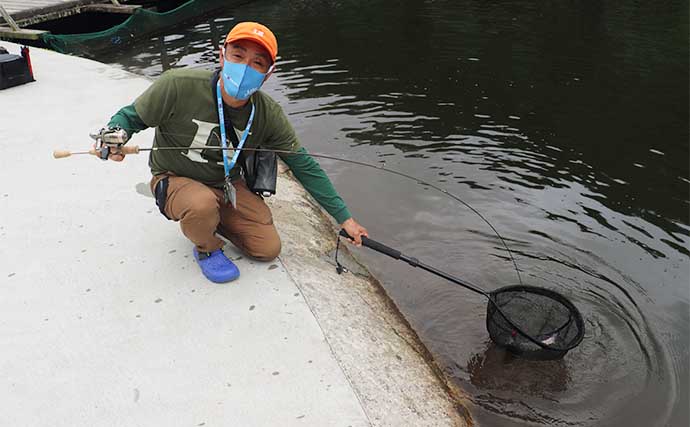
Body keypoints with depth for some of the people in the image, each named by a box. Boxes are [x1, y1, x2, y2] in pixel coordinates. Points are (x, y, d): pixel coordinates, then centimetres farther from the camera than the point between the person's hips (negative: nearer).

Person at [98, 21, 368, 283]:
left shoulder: (269, 115, -16)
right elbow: (131, 116, -9)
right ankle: (206, 248, -1)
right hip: (176, 181, -3)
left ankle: (215, 220, 22)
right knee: (203, 204, -38)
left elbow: (304, 166, -9)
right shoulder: (179, 86, -25)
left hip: (228, 186, 4)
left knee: (269, 249, -4)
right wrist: (114, 135, -35)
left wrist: (344, 218, -8)